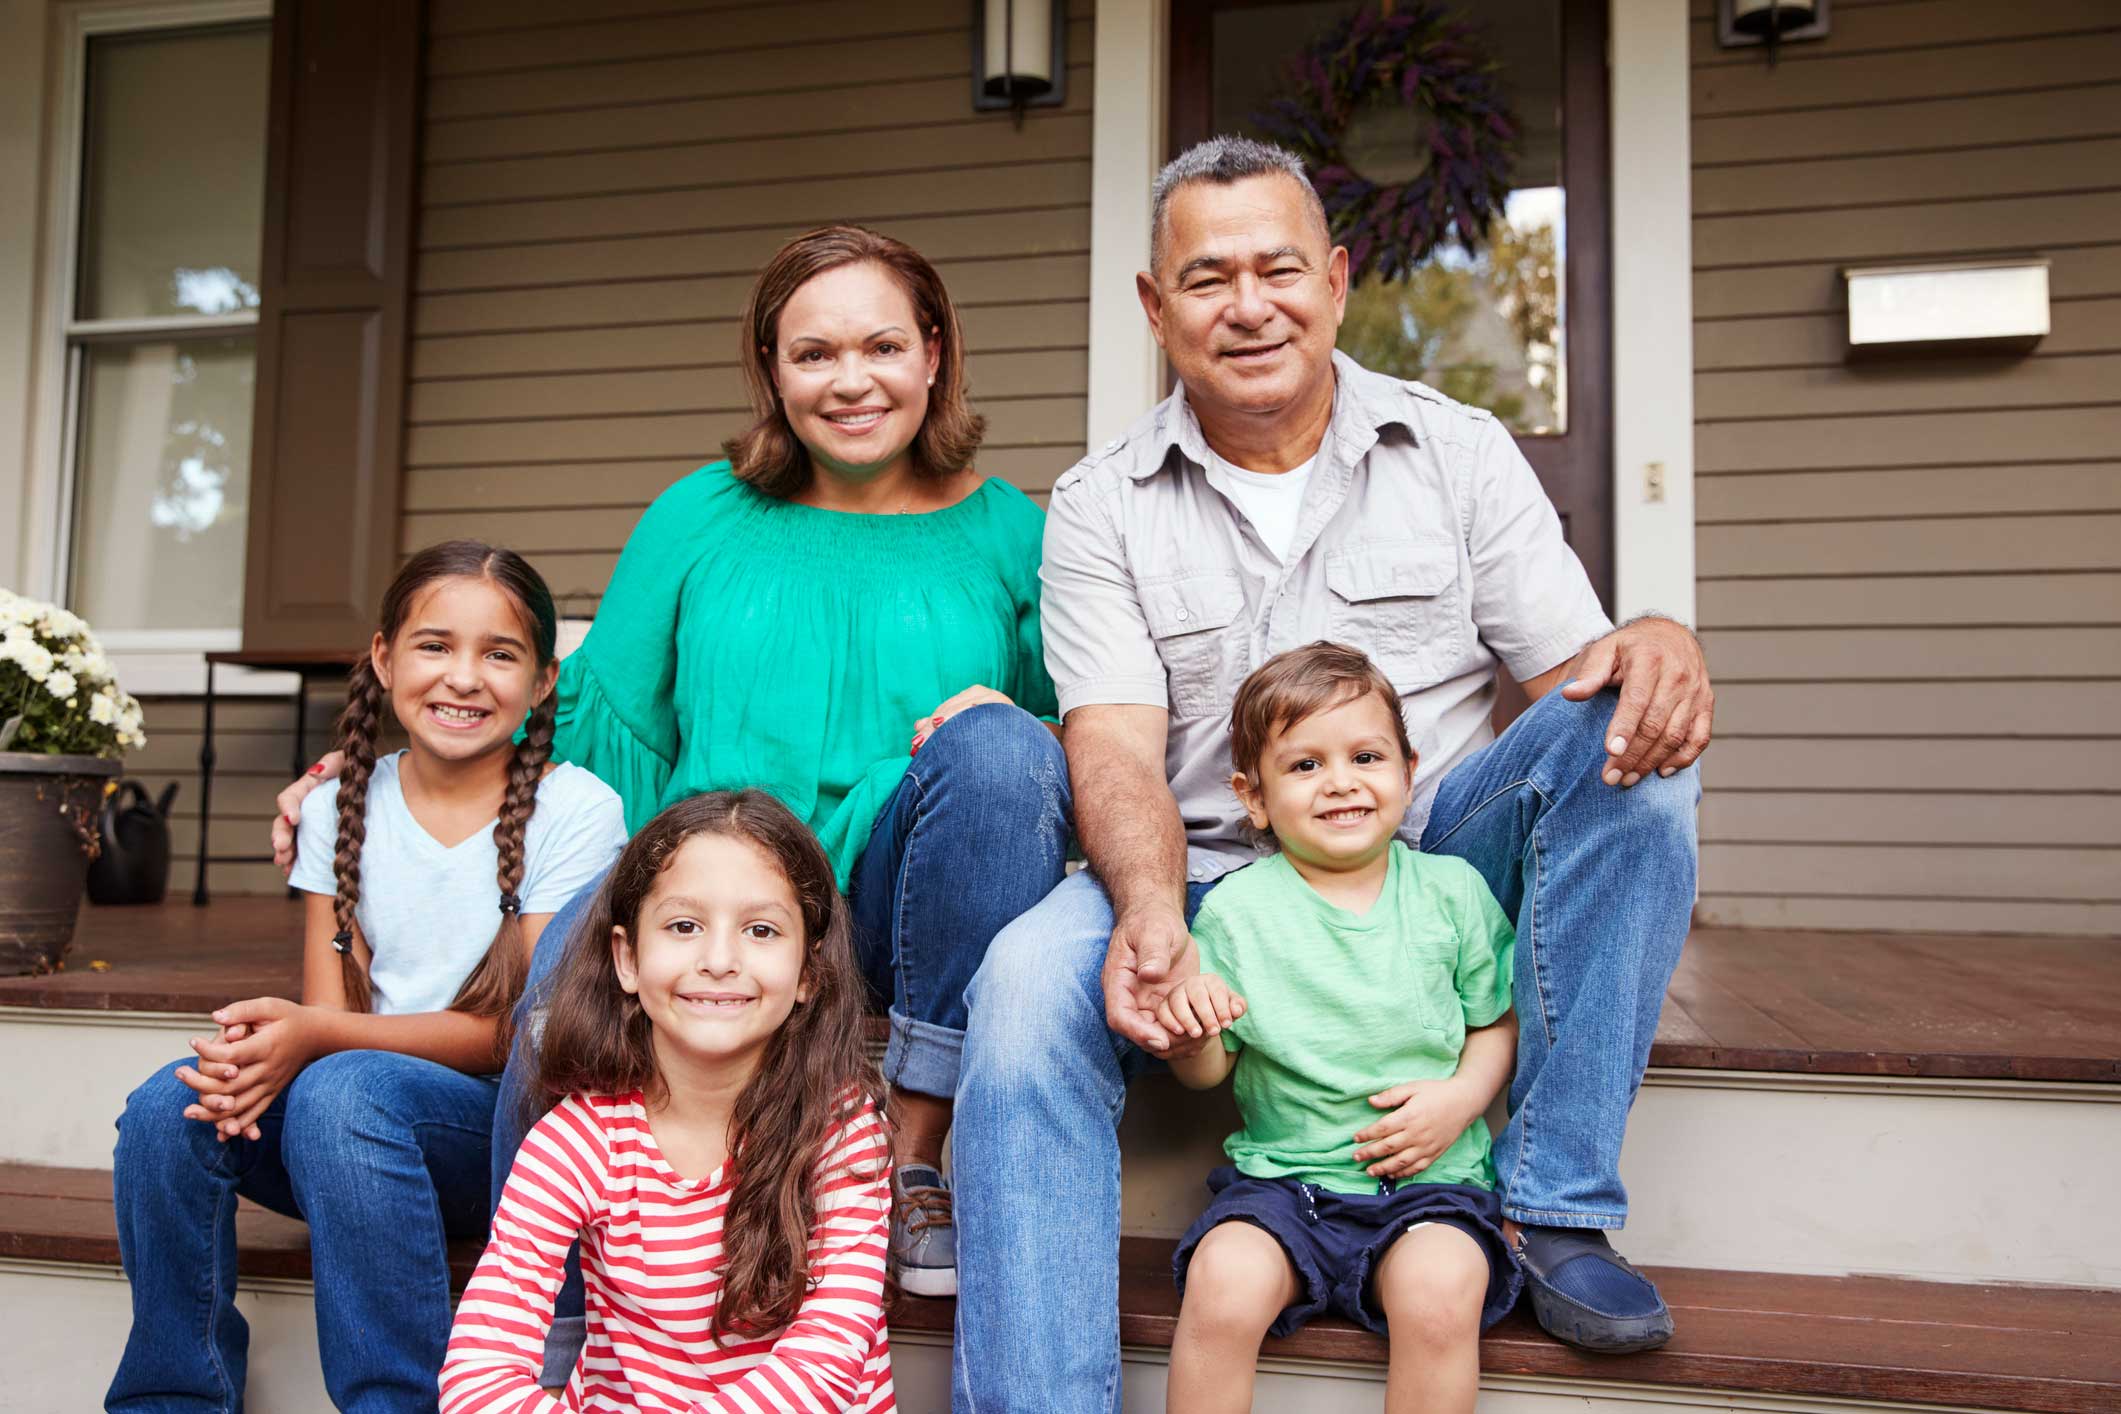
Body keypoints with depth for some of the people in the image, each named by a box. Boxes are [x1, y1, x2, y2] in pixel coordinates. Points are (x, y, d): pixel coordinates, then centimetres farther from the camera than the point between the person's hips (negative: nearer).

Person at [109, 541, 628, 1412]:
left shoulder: (576, 811, -7)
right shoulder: (341, 809, 7)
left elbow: (514, 1032, -12)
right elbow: (328, 1014, 2)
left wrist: (314, 1034, -24)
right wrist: (257, 1050, -22)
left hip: (511, 1127, -4)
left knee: (339, 1092, -32)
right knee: (167, 1106, -22)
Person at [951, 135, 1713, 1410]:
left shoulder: (1459, 452, 8)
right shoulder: (1101, 507, 5)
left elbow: (1573, 672, 2)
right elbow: (1117, 752, -6)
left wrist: (1658, 647, -24)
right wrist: (1150, 910, -28)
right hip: (1209, 888, -1)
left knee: (1632, 732, -24)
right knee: (1026, 988, -30)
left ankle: (1552, 1208, -18)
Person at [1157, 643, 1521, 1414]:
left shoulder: (1452, 890, 3)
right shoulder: (1235, 910, -1)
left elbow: (1500, 1022, 11)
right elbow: (1210, 1070, 4)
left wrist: (1459, 1099, -8)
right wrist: (1191, 1034, -19)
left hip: (1428, 1178, 1)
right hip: (1281, 1175, 0)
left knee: (1440, 1292, -29)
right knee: (1223, 1283, -27)